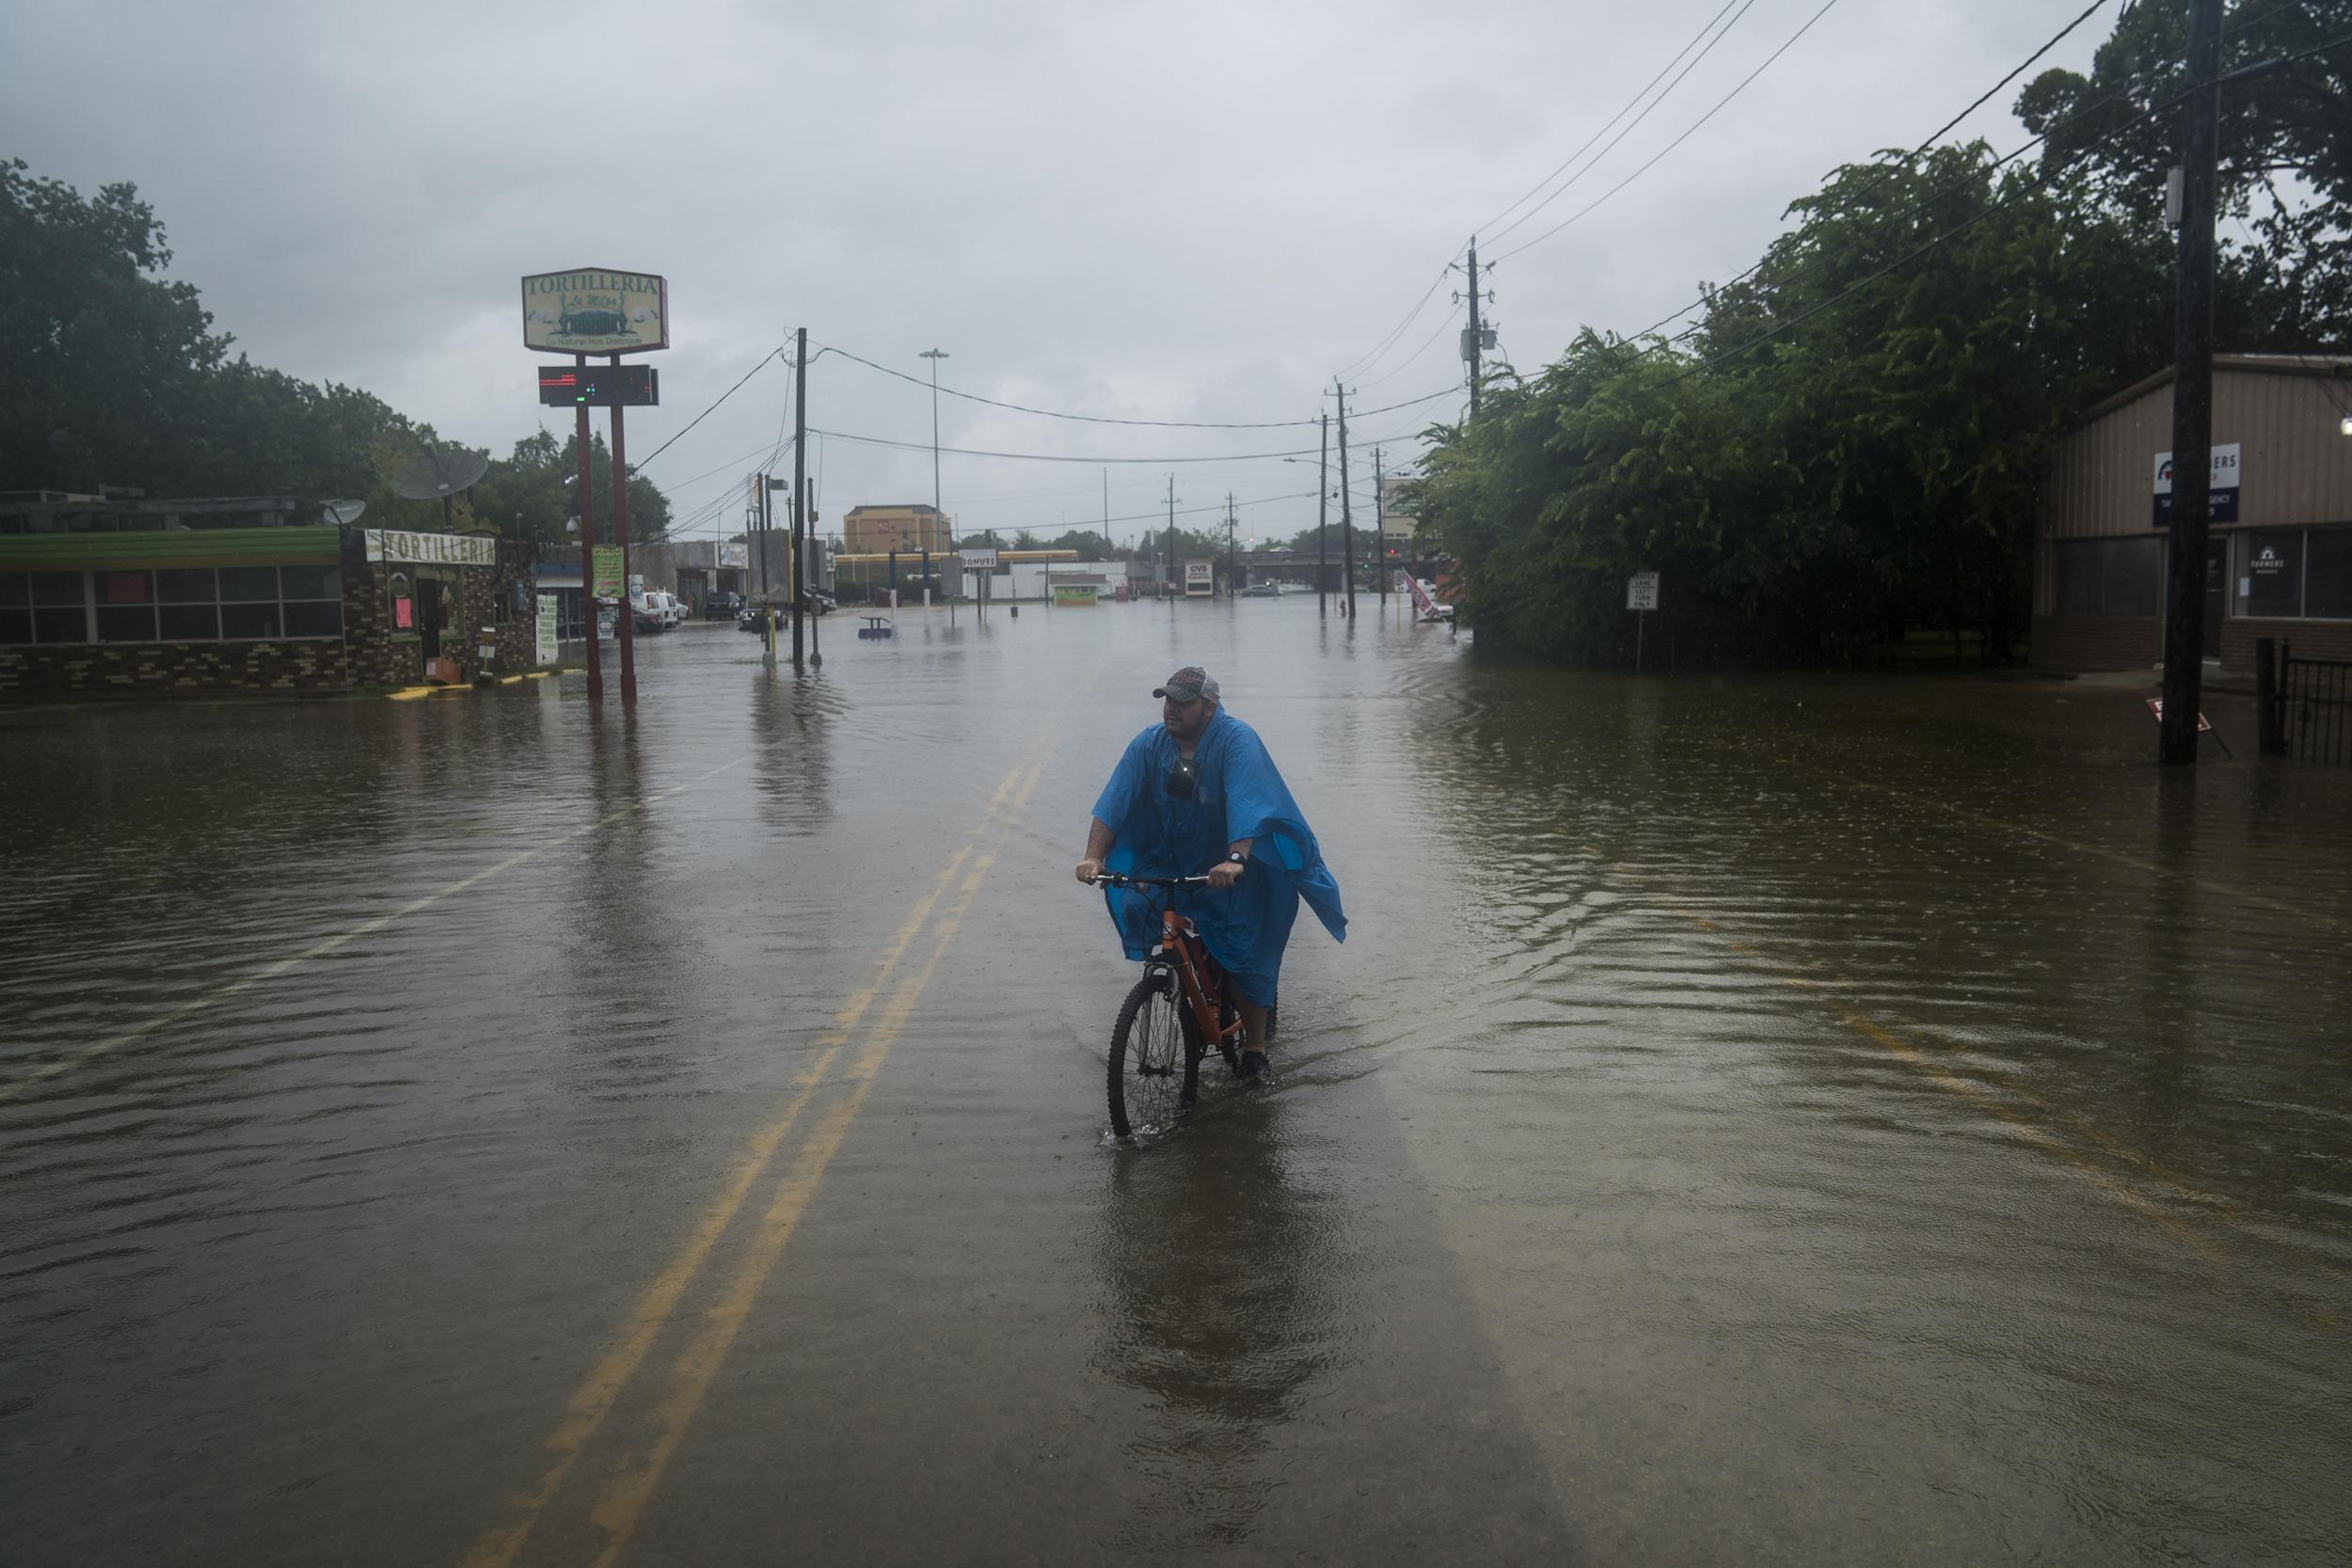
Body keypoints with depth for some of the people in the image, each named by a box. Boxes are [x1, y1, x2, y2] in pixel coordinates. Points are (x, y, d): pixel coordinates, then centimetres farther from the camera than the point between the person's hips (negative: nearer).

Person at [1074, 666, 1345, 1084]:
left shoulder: (1236, 740, -18)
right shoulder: (1149, 744, -5)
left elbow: (1247, 803, -32)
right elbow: (1114, 802, -12)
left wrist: (1235, 860, -47)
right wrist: (1093, 857, -27)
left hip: (1227, 872, -4)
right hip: (1166, 863, 4)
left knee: (1246, 959, -6)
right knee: (1131, 905, -22)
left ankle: (1255, 1049, 15)